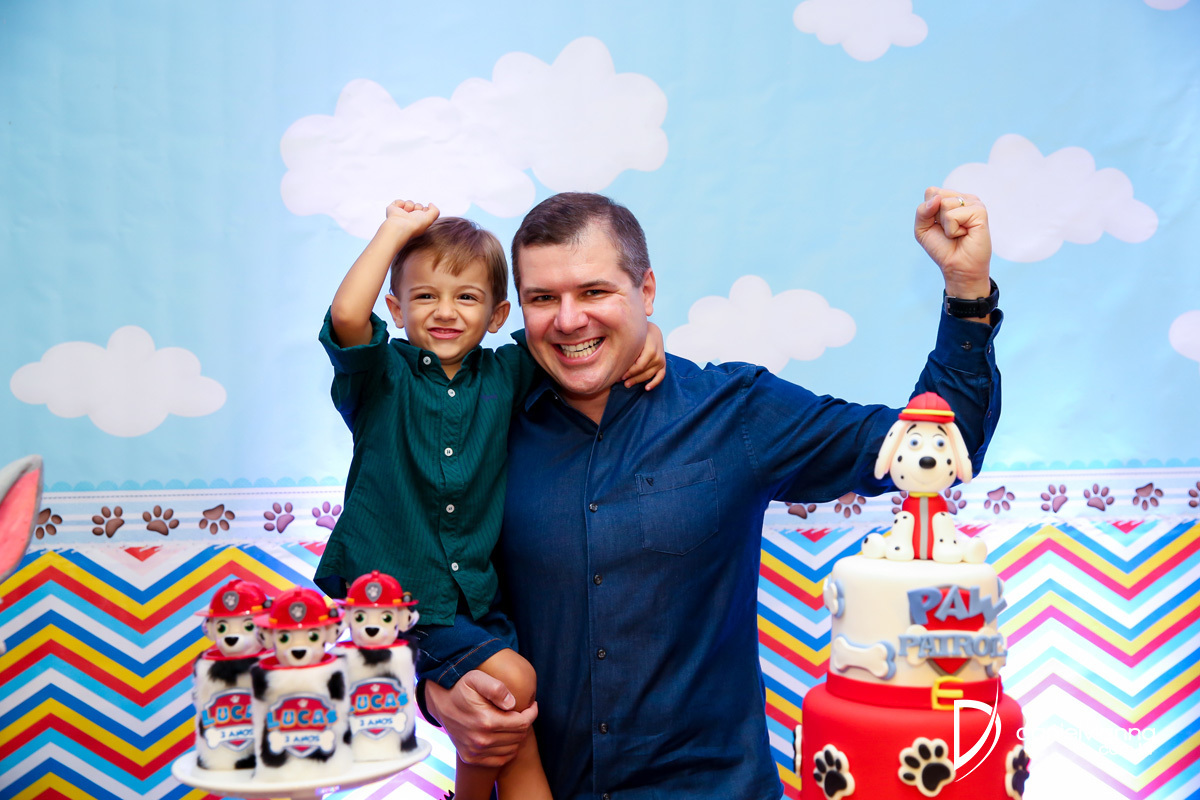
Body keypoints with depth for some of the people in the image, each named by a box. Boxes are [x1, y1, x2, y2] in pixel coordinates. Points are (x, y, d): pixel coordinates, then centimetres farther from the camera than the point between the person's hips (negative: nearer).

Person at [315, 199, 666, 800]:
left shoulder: (504, 376, 2)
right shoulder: (382, 377, -7)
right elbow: (346, 314, -27)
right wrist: (396, 231, -16)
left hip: (476, 598, 4)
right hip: (388, 593, -4)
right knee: (512, 681, -16)